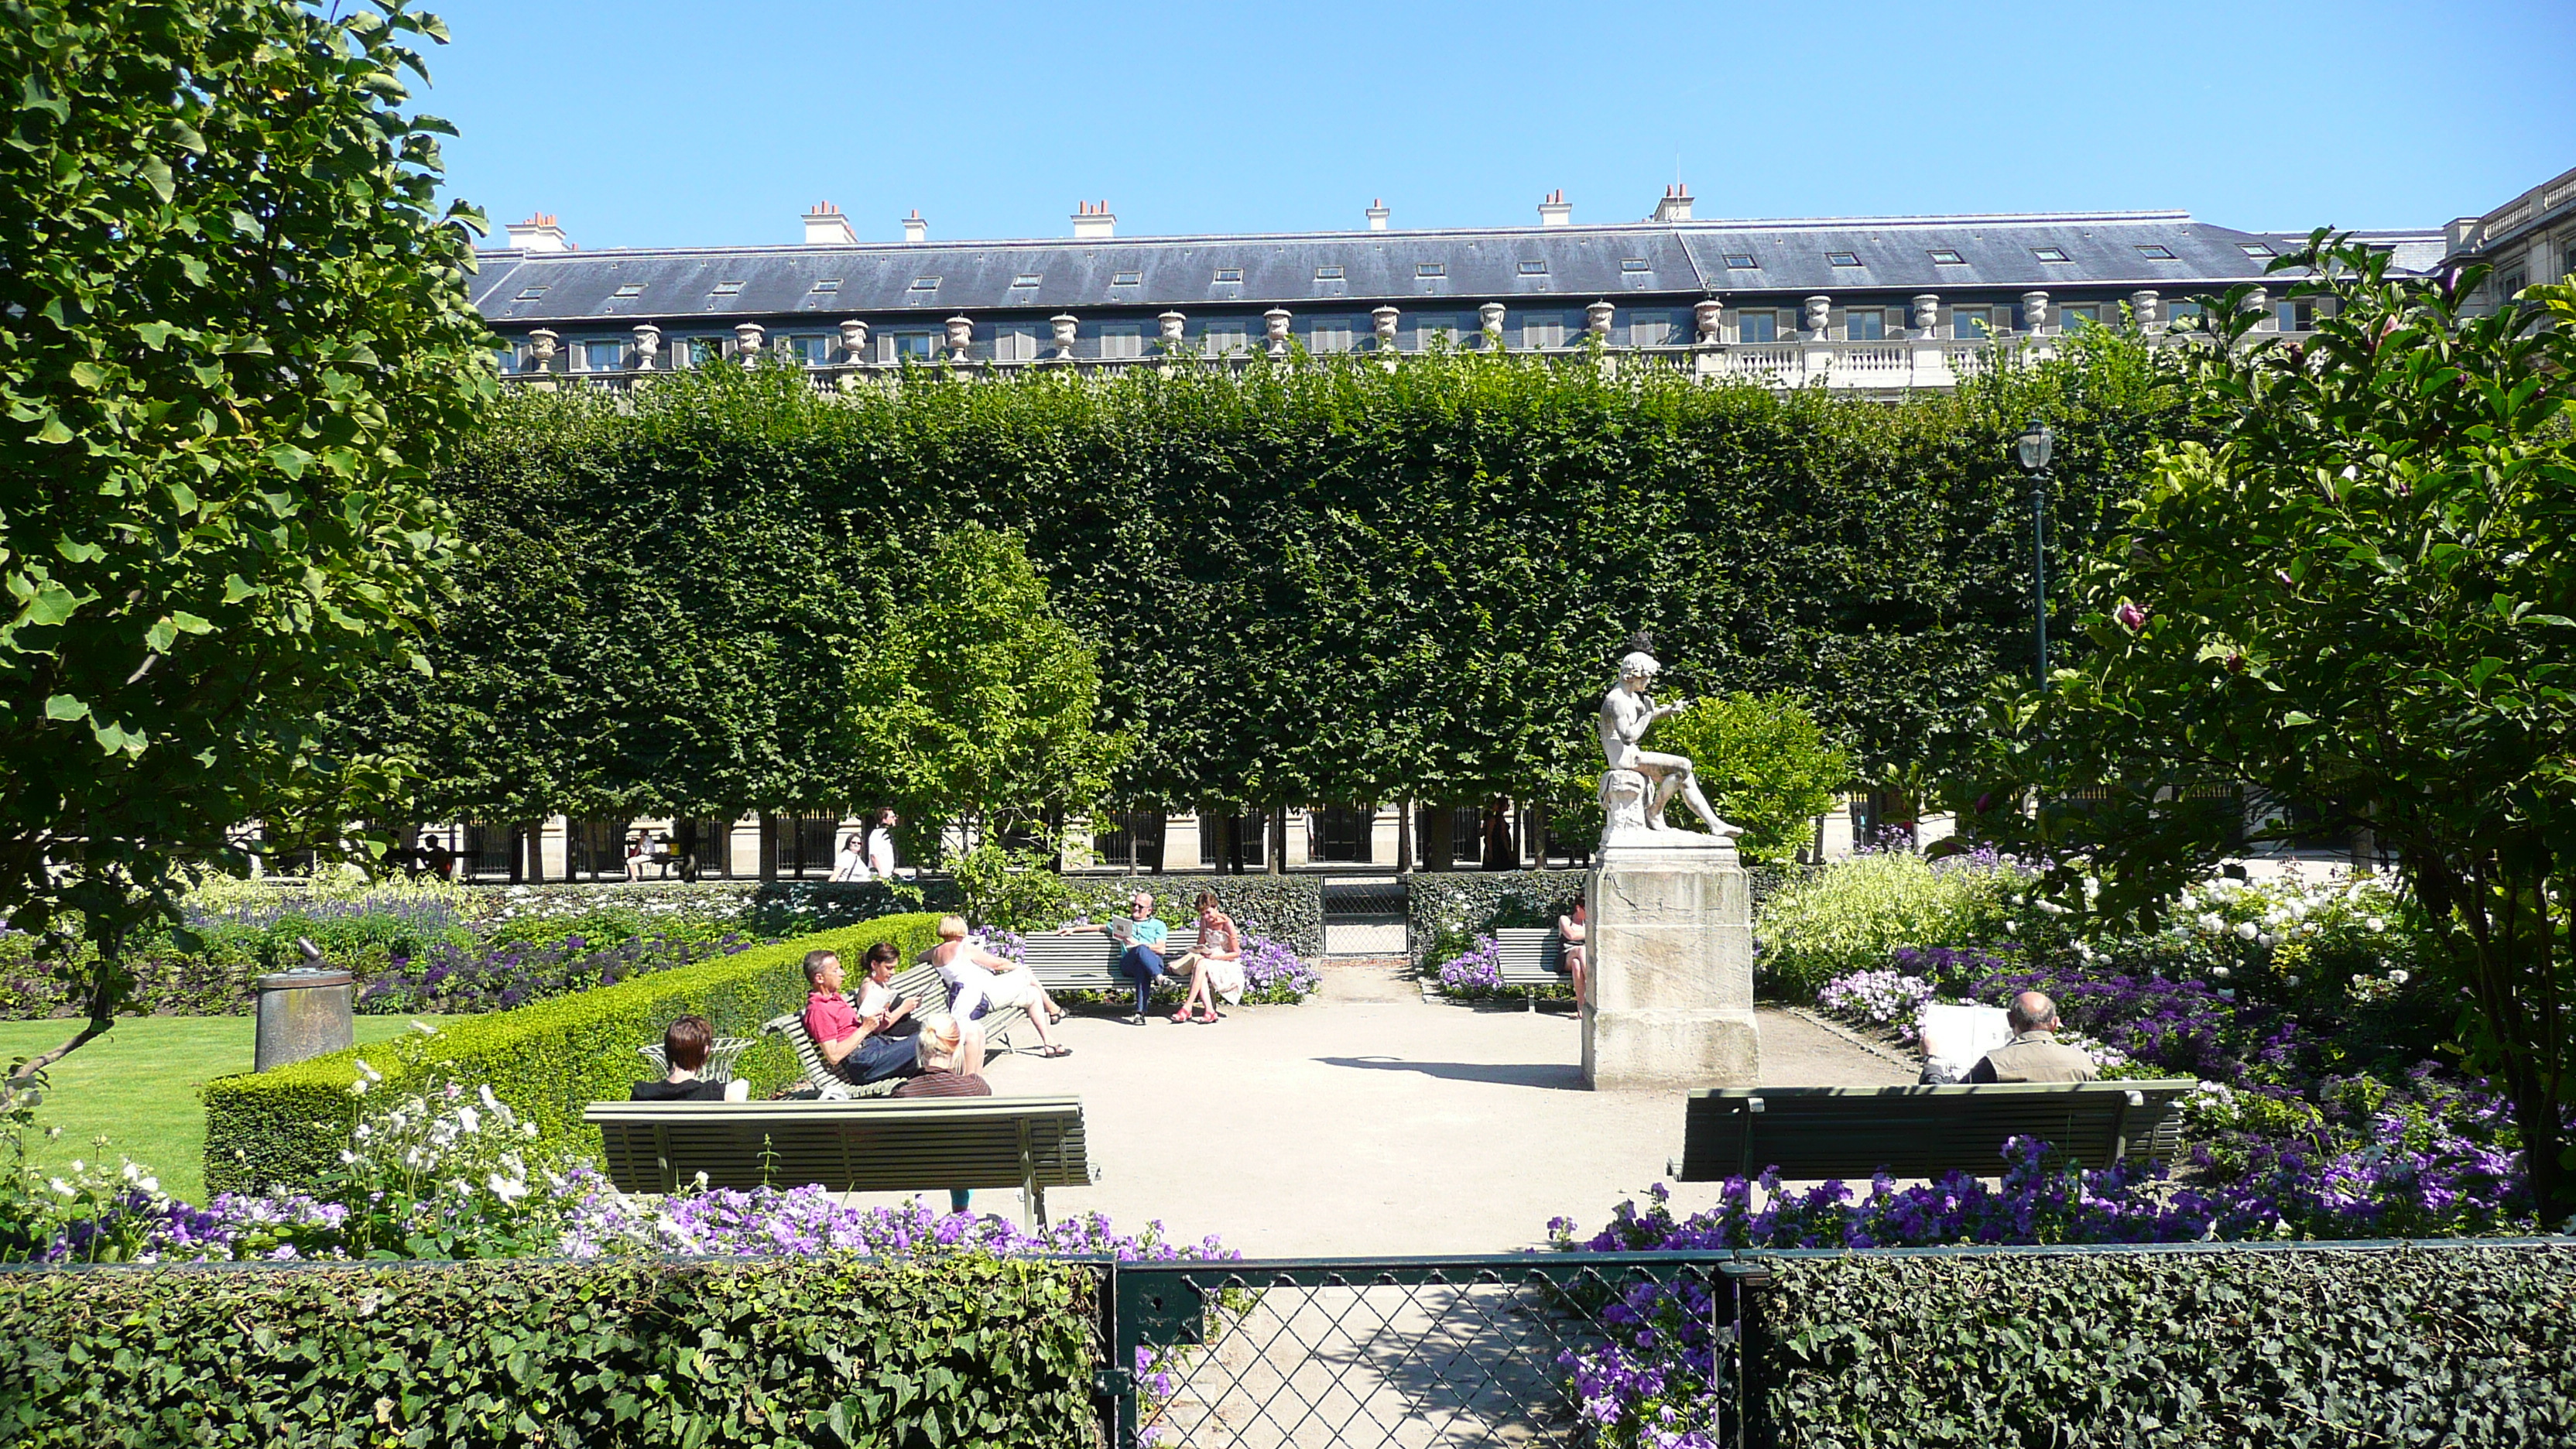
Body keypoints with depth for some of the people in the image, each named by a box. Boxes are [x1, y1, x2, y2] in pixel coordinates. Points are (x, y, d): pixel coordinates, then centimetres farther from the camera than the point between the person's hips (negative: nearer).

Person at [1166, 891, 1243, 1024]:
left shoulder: (1227, 923, -11)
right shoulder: (1204, 922, 7)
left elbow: (1236, 953, -10)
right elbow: (1201, 944, 17)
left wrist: (1216, 956, -21)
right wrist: (1199, 951, -6)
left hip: (1227, 963, -5)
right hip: (1209, 960, 5)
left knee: (1202, 964, -34)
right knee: (1198, 962, -33)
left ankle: (1187, 1008, -38)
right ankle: (1209, 1011, -40)